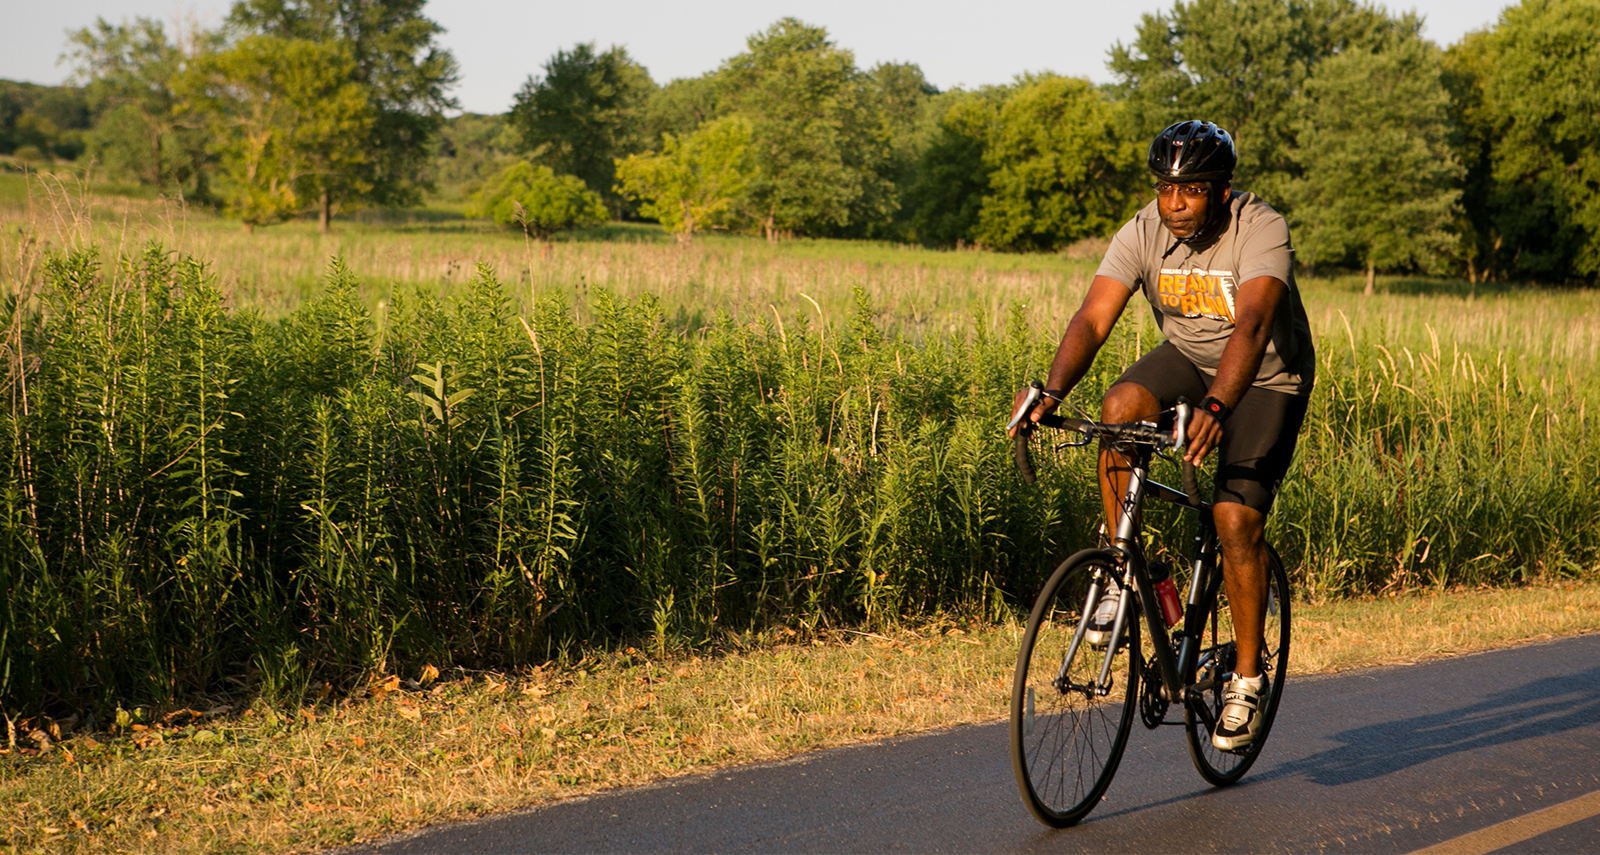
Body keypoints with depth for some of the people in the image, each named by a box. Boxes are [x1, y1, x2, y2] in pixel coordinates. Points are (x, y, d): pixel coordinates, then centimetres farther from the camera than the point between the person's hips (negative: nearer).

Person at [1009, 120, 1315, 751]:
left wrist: (1216, 407, -60)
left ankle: (1247, 676, 1)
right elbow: (1093, 318, -25)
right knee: (1120, 408, -29)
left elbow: (1250, 325, -43)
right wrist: (1053, 390, -43)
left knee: (1236, 520, -18)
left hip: (1266, 378, -4)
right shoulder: (1144, 233, -16)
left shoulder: (1261, 230, -28)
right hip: (1186, 356, 4)